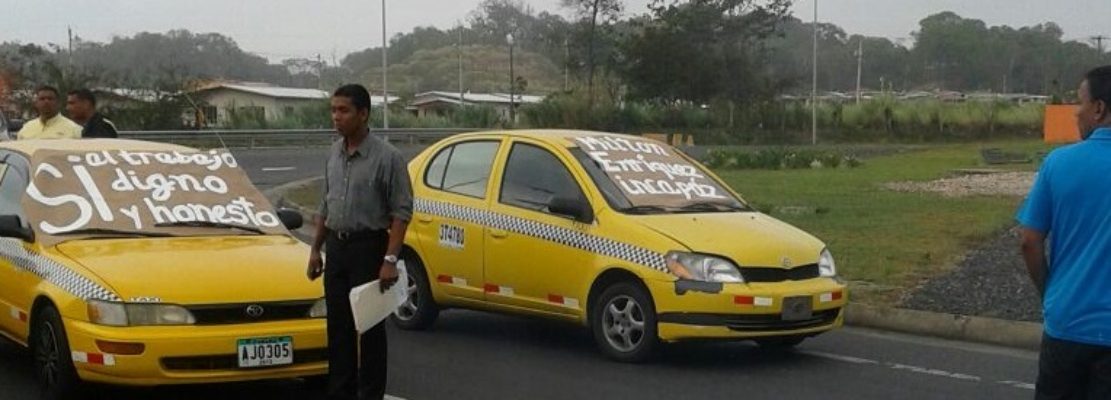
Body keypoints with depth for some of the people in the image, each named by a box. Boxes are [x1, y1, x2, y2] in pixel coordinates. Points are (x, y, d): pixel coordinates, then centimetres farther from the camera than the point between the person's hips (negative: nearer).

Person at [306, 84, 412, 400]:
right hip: (336, 248, 6)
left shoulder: (386, 157, -12)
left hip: (368, 247, -6)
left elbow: (402, 211, -13)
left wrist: (390, 259, -20)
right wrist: (315, 249, 14)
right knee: (338, 326, 11)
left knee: (370, 328, 1)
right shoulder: (334, 154, 9)